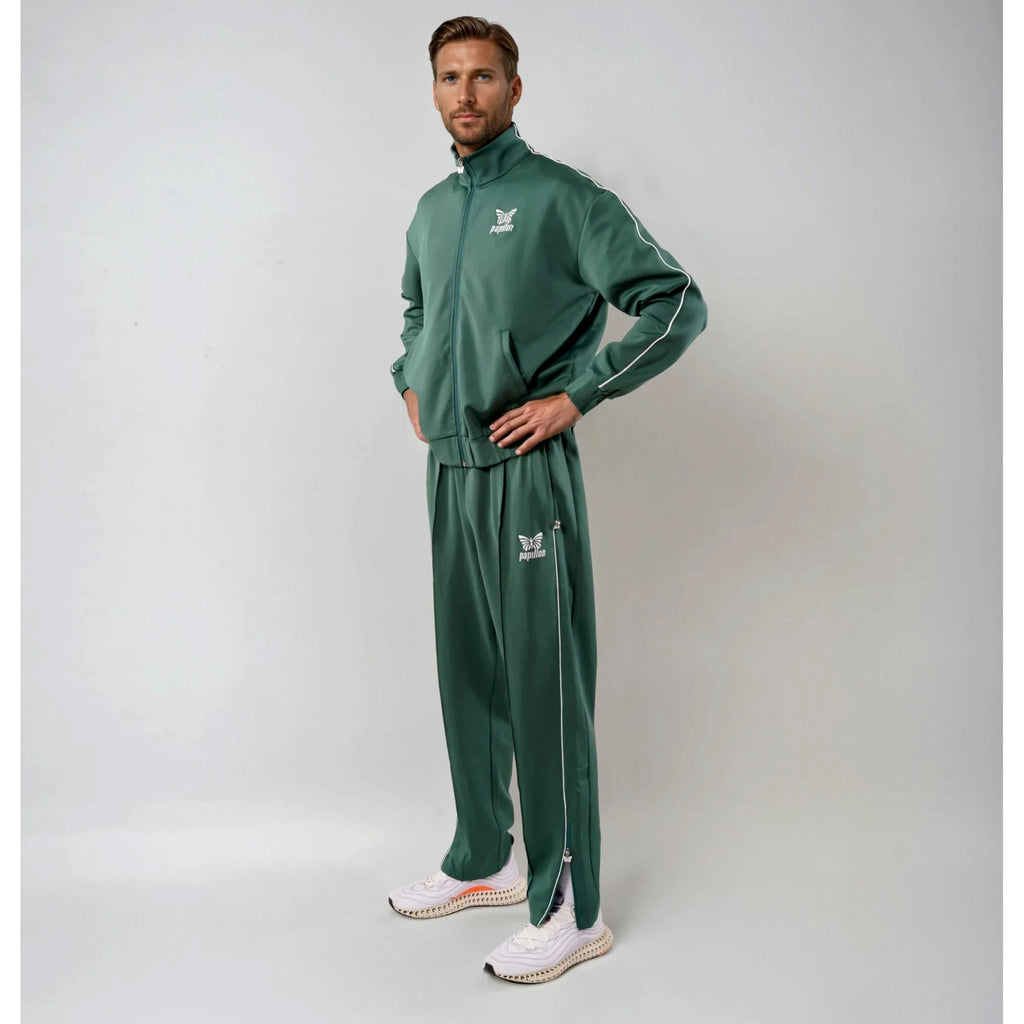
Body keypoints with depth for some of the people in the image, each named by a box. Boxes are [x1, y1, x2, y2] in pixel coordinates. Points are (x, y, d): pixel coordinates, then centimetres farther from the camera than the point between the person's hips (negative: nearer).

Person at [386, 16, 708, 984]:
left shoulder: (561, 196, -7)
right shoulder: (431, 210, 15)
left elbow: (677, 304, -11)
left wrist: (574, 396, -14)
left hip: (525, 470, -7)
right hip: (448, 468, 8)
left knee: (543, 684, -4)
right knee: (467, 674, 15)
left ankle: (568, 908, 9)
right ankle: (480, 863, 32)